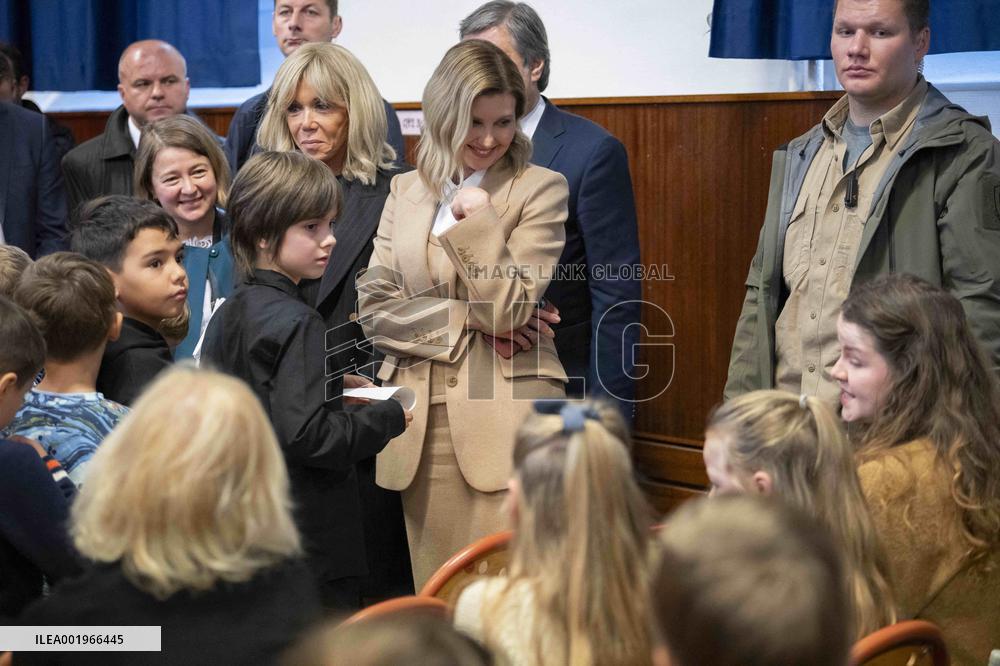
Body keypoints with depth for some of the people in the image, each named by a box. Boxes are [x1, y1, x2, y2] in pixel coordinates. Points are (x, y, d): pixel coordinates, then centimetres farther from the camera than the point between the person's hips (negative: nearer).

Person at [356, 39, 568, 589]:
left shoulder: (539, 189, 1)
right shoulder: (405, 191, 13)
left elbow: (507, 310, -7)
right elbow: (372, 306, 4)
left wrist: (476, 217, -11)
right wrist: (467, 319, -7)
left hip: (505, 418, -4)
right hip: (422, 421, 4)